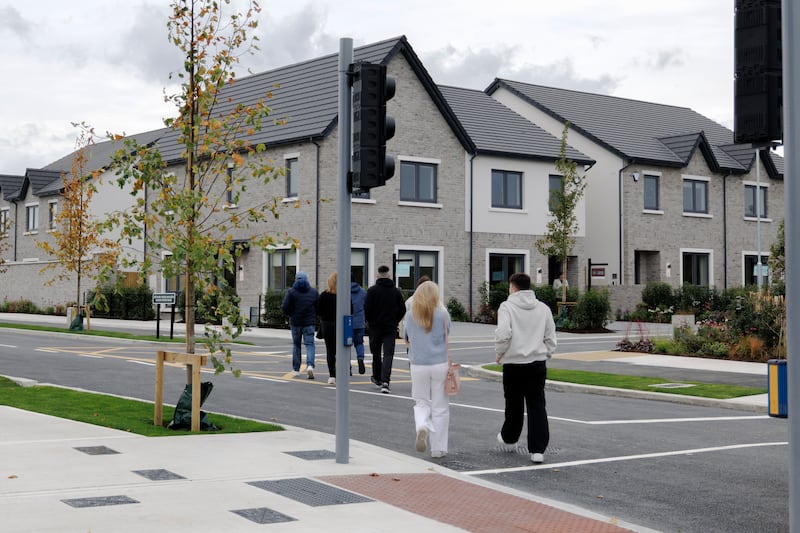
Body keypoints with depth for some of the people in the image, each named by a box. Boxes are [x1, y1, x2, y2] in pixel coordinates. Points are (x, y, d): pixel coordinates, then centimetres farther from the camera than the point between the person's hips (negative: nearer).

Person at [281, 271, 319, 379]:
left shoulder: (291, 292, -5)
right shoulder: (314, 292, 1)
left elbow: (284, 307, -11)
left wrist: (292, 314, 8)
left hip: (295, 322, 0)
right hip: (310, 322, 0)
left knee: (296, 345, 13)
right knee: (309, 344, 0)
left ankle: (296, 369, 17)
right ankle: (310, 365, -25)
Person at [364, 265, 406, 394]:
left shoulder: (372, 290, -7)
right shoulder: (396, 291, 2)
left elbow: (366, 308, -11)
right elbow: (402, 309, 5)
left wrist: (369, 321, 6)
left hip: (375, 326, -1)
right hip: (391, 328, 1)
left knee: (376, 353, 16)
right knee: (388, 354, -4)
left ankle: (377, 378, 31)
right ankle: (385, 381, -20)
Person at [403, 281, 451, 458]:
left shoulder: (410, 316, 0)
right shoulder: (443, 314, -7)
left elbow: (407, 340, 7)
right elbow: (447, 336, 1)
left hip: (418, 365, 1)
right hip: (440, 364, -1)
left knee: (421, 402, 17)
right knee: (440, 407, 9)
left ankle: (422, 427, -13)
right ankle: (438, 448, 11)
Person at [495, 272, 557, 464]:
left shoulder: (507, 306, -6)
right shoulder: (543, 308, 8)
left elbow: (503, 334, -18)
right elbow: (550, 338, 9)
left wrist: (499, 353, -2)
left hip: (513, 363, -2)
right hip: (538, 362, 3)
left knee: (514, 404, 15)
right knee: (537, 406, 2)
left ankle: (509, 437, 37)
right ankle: (538, 449, -6)